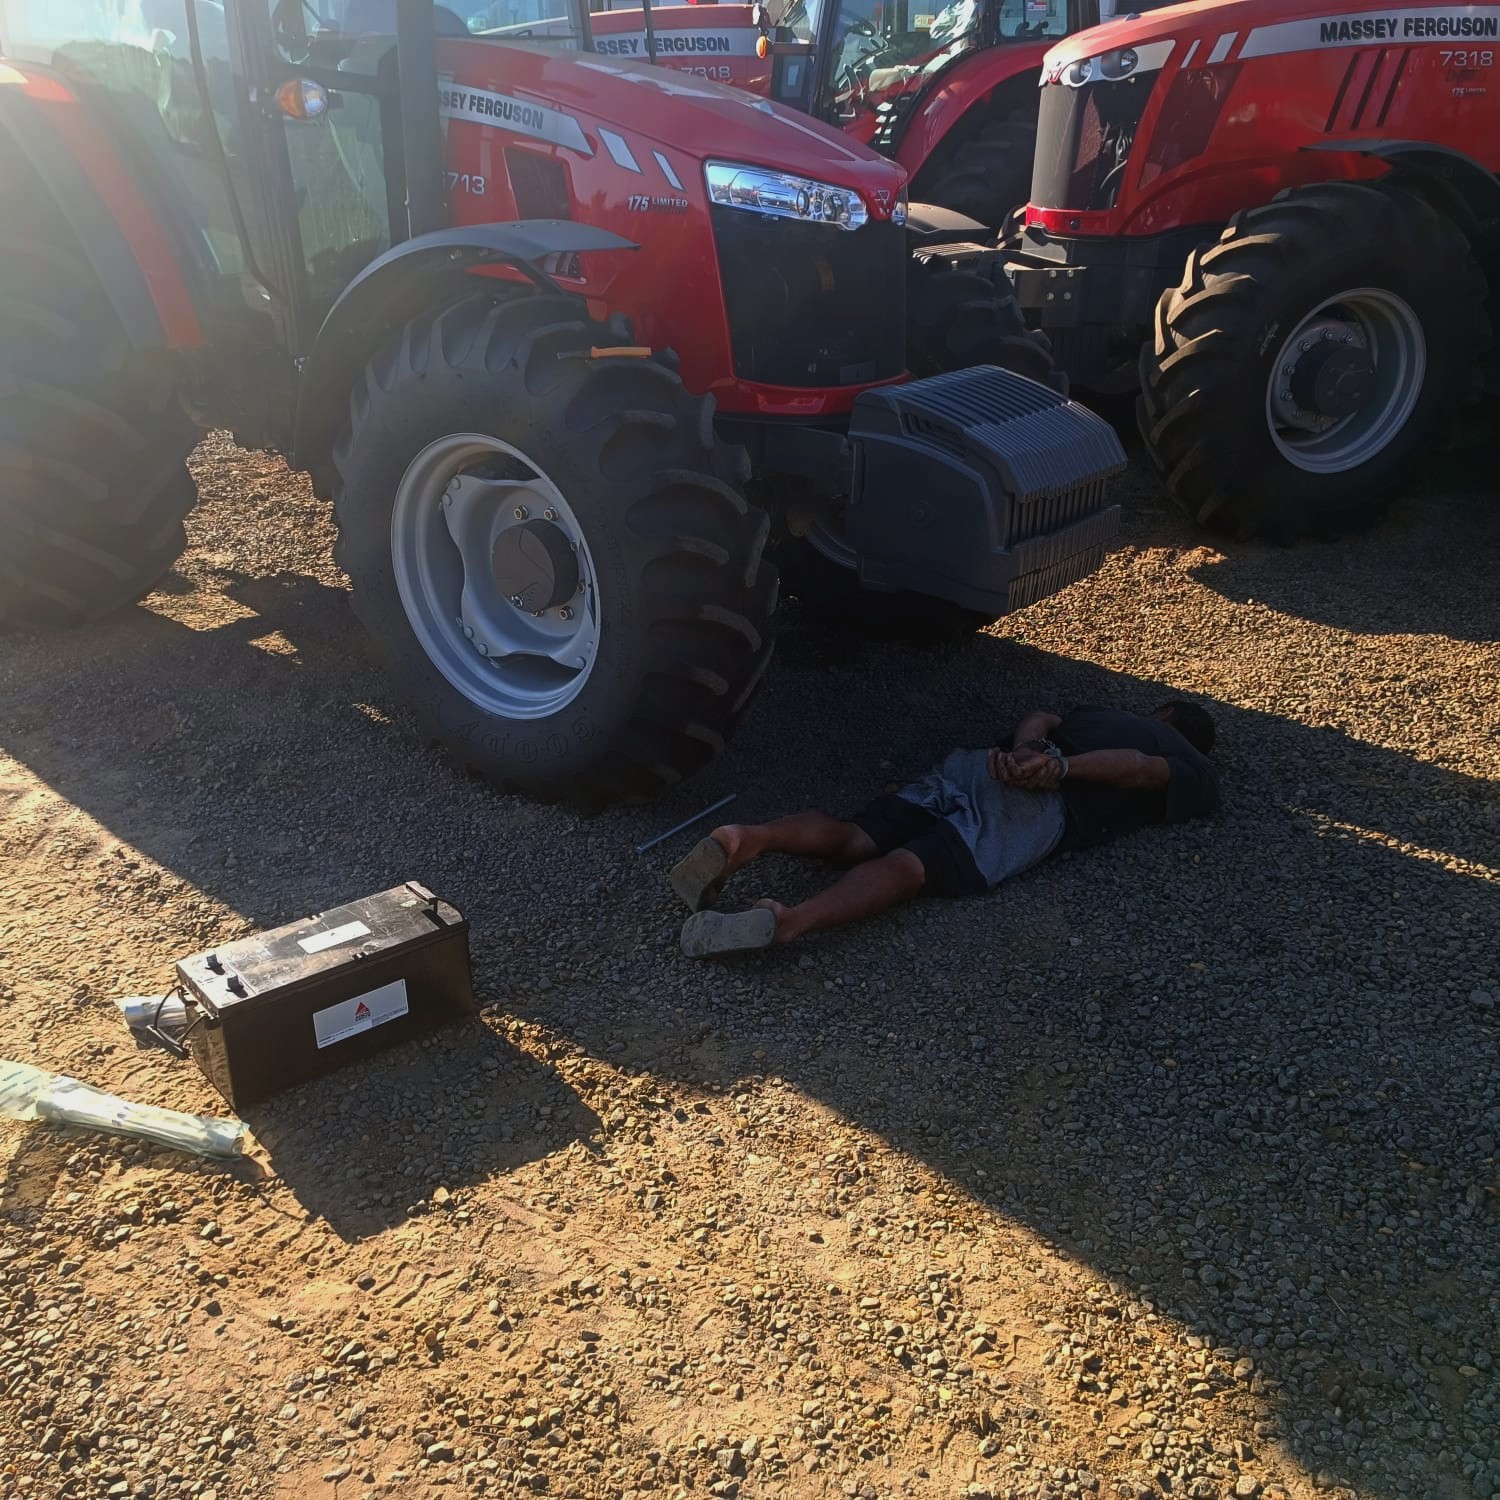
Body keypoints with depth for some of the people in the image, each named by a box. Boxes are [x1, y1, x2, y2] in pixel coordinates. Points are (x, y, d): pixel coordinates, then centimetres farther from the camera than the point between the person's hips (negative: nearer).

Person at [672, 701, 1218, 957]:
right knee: (910, 867, -25)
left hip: (976, 765, 5)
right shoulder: (1197, 772, 25)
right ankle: (790, 922, -48)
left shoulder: (1109, 715, 40)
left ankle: (748, 839, -34)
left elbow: (1039, 718, 22)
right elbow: (1140, 768, 2)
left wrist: (1025, 750, 4)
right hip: (1037, 806, -5)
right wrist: (1061, 766, -4)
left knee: (853, 839, -8)